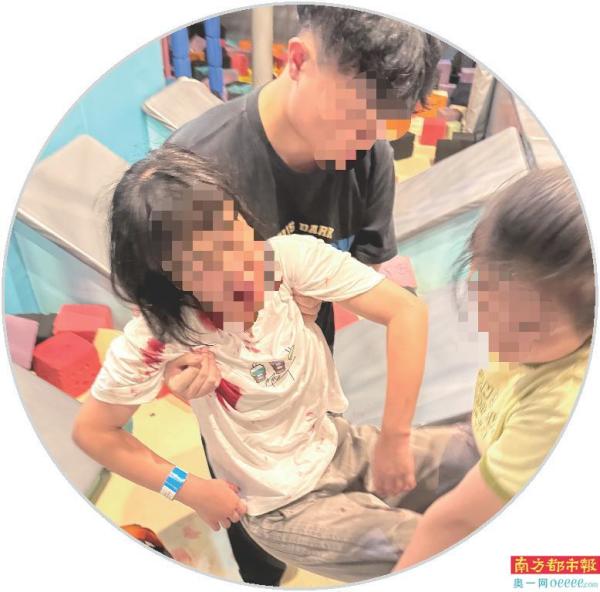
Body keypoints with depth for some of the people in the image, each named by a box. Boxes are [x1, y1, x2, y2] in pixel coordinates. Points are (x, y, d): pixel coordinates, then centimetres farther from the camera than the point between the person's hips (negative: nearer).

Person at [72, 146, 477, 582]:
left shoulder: (288, 256, -22)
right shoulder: (158, 338, -24)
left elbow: (406, 310, -22)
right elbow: (92, 432, -10)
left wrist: (394, 438, -22)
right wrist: (192, 491, -10)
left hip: (344, 446, 4)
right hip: (285, 509, -3)